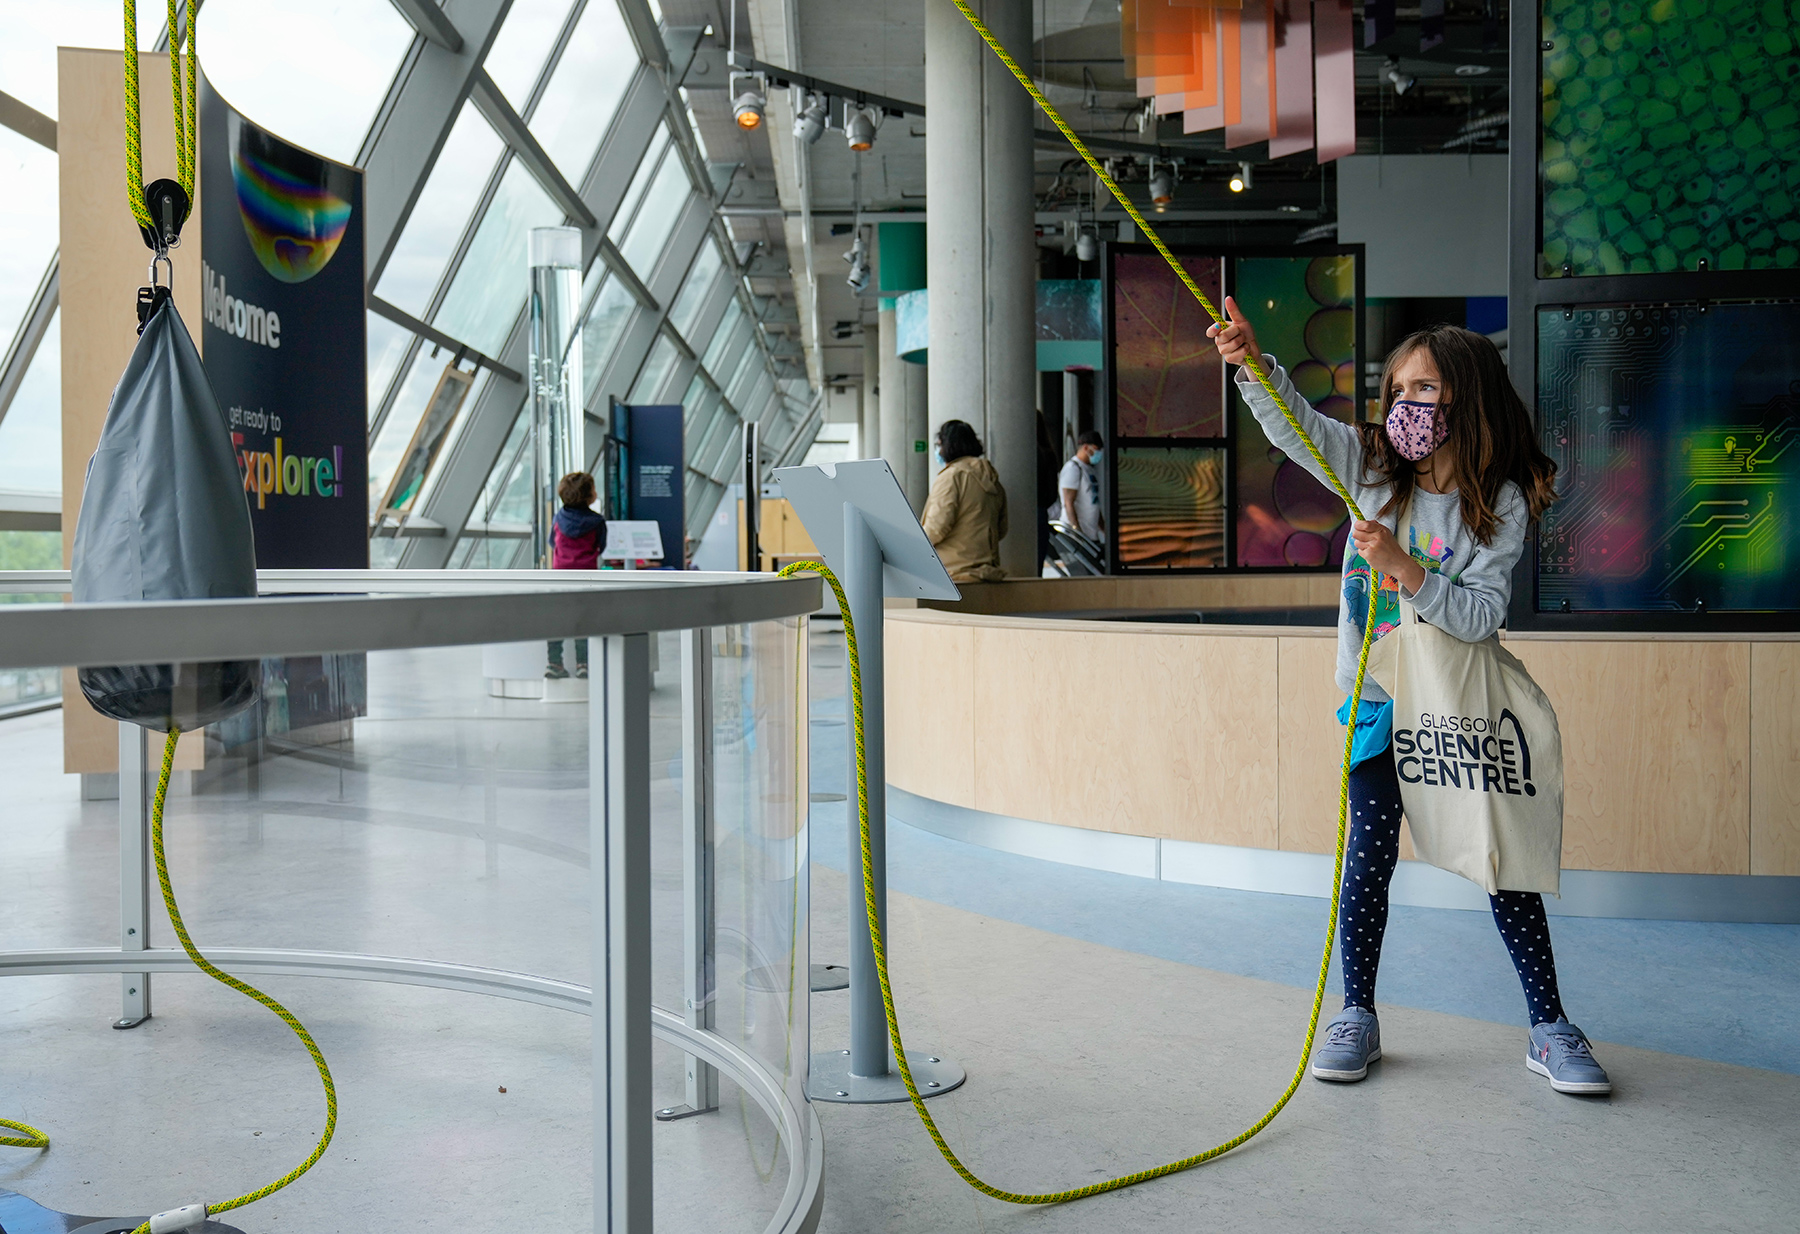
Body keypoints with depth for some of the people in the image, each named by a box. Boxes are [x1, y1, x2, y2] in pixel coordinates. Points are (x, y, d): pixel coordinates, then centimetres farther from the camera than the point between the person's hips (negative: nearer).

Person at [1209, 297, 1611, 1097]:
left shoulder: (1501, 504, -10)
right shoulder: (1371, 466, -1)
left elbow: (1480, 617, -18)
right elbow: (1293, 424, -13)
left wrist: (1405, 570, -31)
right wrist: (1253, 363, -30)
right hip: (1379, 698, 2)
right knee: (1369, 858, 0)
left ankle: (1548, 1027, 16)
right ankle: (1357, 1016, 15)